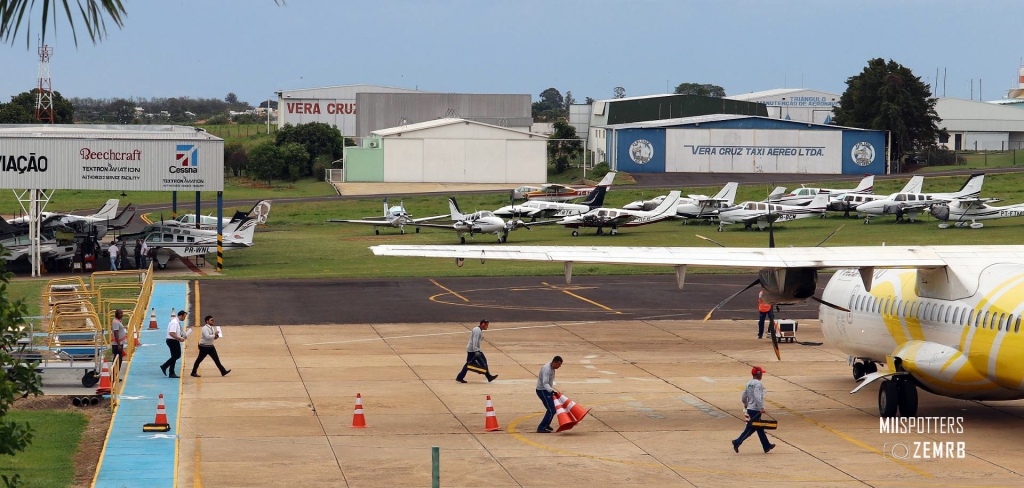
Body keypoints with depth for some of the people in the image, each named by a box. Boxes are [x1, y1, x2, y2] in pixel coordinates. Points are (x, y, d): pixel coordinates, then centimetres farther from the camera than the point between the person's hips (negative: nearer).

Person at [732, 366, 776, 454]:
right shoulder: (758, 384, -14)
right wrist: (761, 407, -31)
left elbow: (744, 397, 17)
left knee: (760, 428, 14)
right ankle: (737, 442, -6)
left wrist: (745, 404, 37)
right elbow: (757, 396, -27)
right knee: (750, 428, -5)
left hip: (750, 409, 9)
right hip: (756, 409, -9)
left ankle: (766, 447, 20)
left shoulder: (749, 384, 12)